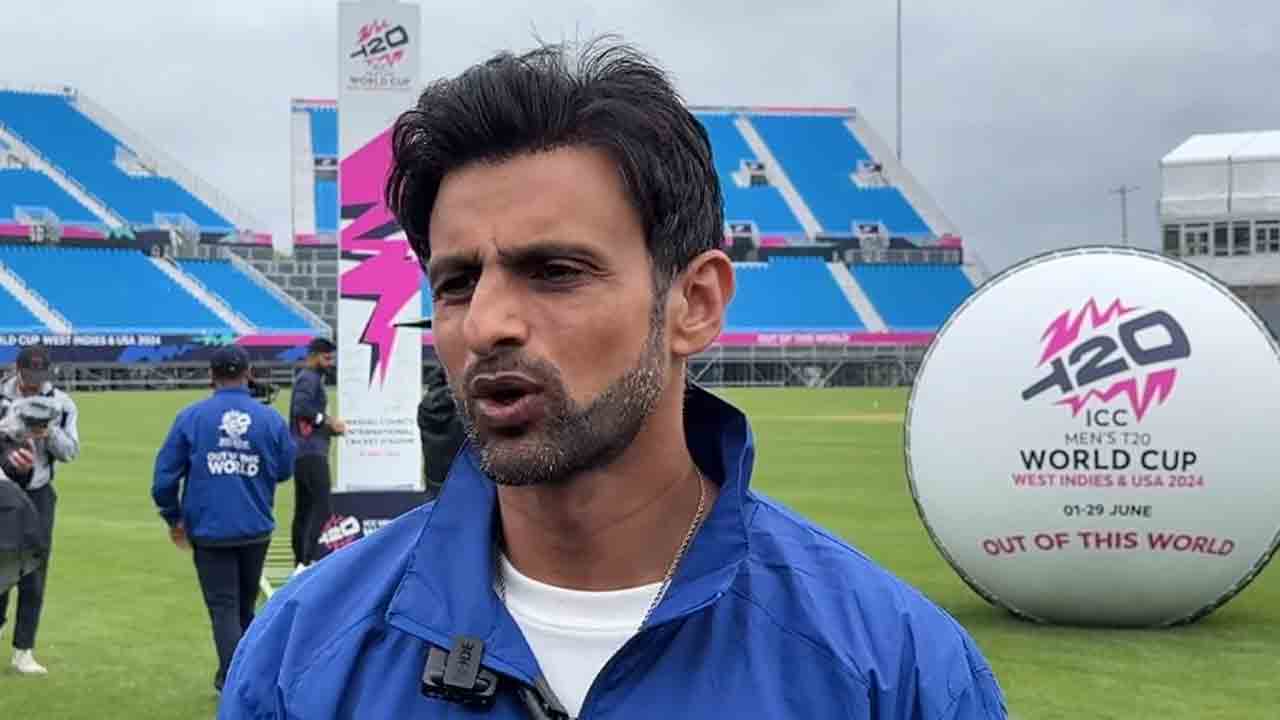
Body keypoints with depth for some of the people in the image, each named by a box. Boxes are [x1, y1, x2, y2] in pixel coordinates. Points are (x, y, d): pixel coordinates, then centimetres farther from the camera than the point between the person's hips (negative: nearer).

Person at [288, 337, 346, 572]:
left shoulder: (313, 378, 22)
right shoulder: (309, 378, -8)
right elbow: (301, 408, -24)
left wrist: (331, 428, 10)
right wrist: (328, 420, -17)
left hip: (302, 453, 11)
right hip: (311, 453, -11)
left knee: (304, 508, 12)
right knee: (322, 506, -15)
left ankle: (300, 563, 16)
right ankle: (310, 560, -22)